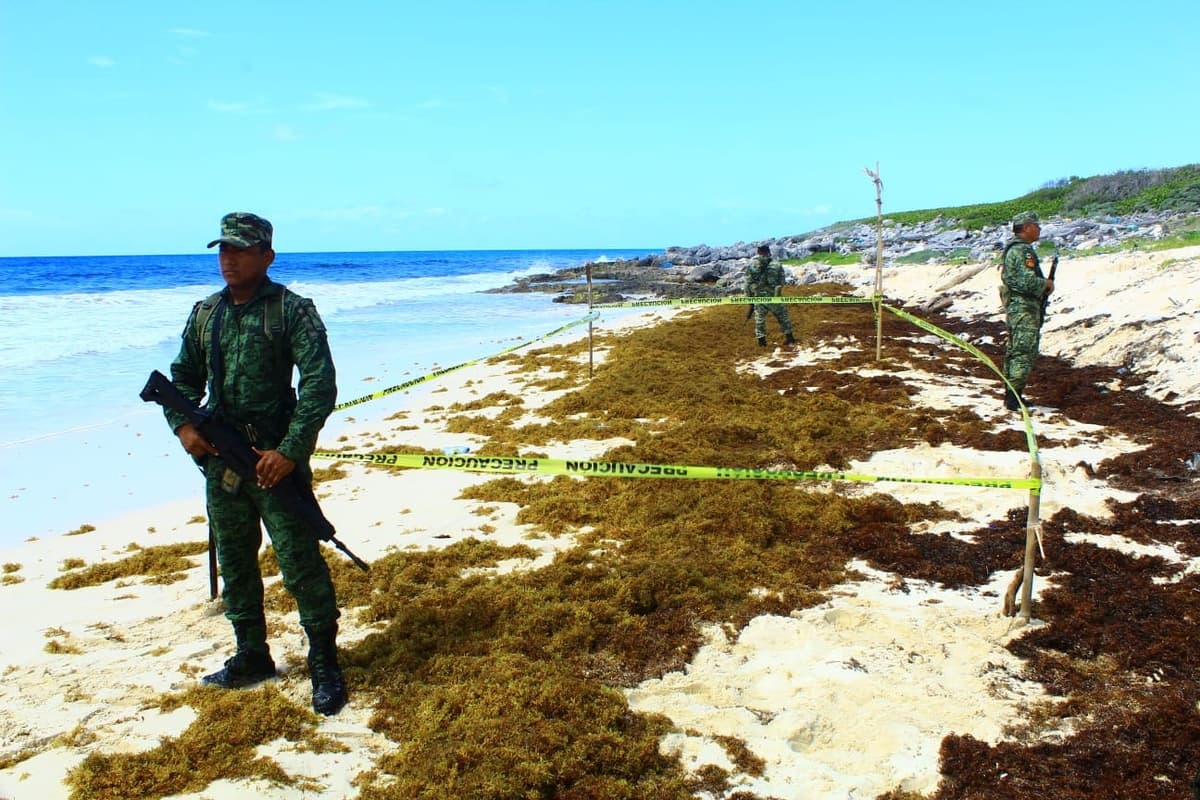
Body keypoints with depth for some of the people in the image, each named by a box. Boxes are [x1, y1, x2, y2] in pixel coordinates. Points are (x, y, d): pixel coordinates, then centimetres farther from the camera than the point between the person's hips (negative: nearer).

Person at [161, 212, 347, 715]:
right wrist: (183, 425, 0)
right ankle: (252, 656, 31)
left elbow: (320, 384, -15)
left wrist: (291, 451, -21)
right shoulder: (205, 314, 11)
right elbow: (184, 377, 20)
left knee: (300, 561, -4)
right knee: (234, 562, 15)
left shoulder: (291, 310, -8)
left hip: (274, 457, -6)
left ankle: (324, 664, 8)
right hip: (219, 458, 7)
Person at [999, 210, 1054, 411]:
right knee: (1025, 352, -10)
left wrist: (1043, 285, 10)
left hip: (1015, 306, 11)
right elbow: (1029, 282, -25)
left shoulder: (1012, 248, 16)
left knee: (1014, 351, 14)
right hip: (1025, 307, -11)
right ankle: (1014, 398, -11)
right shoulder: (1023, 250, -16)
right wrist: (1047, 284, -6)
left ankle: (1011, 395, 20)